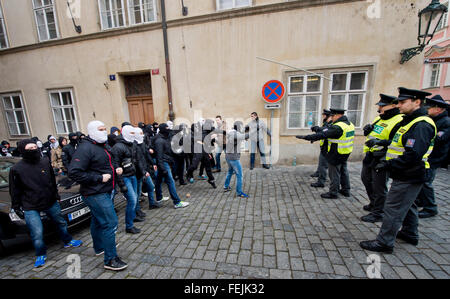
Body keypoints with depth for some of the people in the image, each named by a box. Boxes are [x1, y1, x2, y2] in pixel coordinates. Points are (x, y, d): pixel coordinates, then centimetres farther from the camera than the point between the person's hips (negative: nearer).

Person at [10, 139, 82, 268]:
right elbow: (15, 192, -3)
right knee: (37, 233, -5)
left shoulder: (45, 162, -3)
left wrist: (56, 195, 15)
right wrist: (16, 208, -1)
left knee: (61, 222, 18)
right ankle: (41, 255, 22)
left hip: (51, 202, 4)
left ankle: (67, 241, 41)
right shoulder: (17, 169, -13)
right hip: (31, 208, -4)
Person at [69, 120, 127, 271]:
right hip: (95, 194, -10)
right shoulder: (86, 148, -18)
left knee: (98, 220, 24)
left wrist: (115, 169, 10)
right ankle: (110, 259, 6)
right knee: (110, 223, -7)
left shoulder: (102, 145, 13)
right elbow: (74, 172, -25)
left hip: (103, 192, 10)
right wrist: (99, 178, -22)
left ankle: (99, 247, 43)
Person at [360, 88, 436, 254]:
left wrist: (389, 165, -23)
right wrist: (388, 161, 11)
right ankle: (410, 234, 43)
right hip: (407, 175, 11)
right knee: (407, 204, 24)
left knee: (393, 209, -3)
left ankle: (384, 242, 9)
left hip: (408, 177, -11)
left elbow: (413, 155, -29)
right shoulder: (411, 121, 12)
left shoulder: (421, 125, -21)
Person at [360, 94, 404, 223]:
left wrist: (381, 142, -31)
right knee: (366, 179, 22)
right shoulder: (379, 118, 12)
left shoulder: (399, 122, -16)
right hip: (370, 156, 10)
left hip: (382, 159, -9)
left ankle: (378, 213, 17)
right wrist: (368, 129, 3)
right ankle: (373, 203, 42)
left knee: (379, 186, 1)